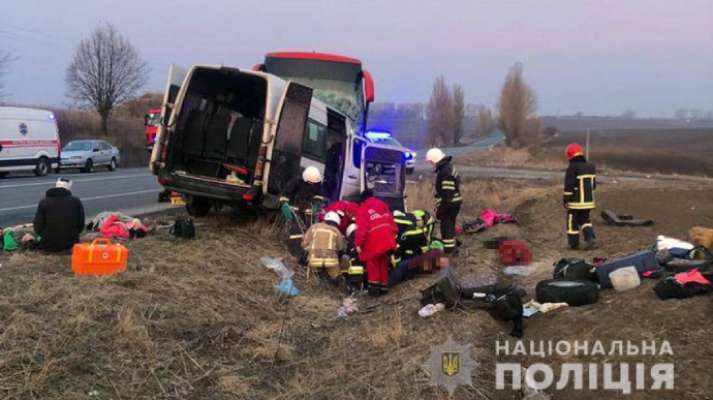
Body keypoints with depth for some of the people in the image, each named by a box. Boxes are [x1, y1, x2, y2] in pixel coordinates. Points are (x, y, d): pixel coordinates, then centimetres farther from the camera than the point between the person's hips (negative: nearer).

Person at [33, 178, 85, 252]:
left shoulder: (44, 202, -6)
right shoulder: (76, 202, -3)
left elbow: (38, 227, -8)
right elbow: (81, 226, -2)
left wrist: (47, 236, 12)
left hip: (49, 246, 0)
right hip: (70, 244, 0)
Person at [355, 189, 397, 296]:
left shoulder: (362, 210, 1)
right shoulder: (382, 204, 19)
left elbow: (362, 228, -9)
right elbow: (391, 221, 16)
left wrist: (358, 243, -7)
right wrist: (394, 234, 21)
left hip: (374, 240, -5)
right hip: (387, 239, 6)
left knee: (372, 262, 10)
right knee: (383, 262, 18)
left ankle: (374, 285, 4)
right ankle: (383, 286, 22)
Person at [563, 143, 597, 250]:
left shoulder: (572, 168, -17)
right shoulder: (590, 167, 5)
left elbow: (569, 186, -18)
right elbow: (593, 184, 13)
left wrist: (565, 200, -11)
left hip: (575, 201, -6)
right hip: (588, 200, 6)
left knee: (572, 222, 8)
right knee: (585, 220, 18)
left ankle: (574, 244, 14)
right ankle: (590, 239, 1)